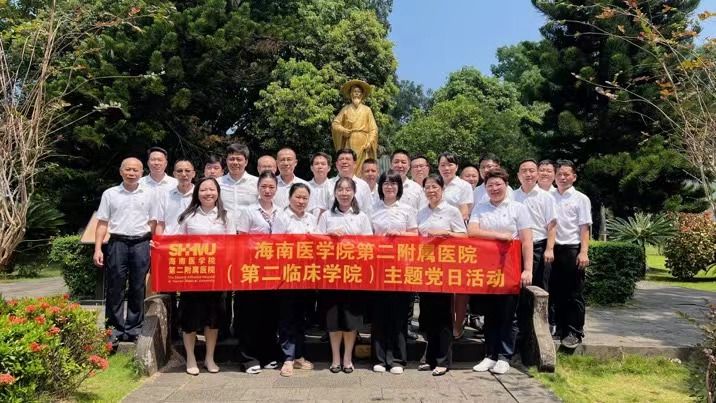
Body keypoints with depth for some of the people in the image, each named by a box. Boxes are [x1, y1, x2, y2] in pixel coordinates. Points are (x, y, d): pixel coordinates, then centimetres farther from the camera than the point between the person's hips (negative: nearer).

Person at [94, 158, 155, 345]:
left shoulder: (149, 194, 7)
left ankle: (134, 329, 16)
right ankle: (114, 329, 11)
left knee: (138, 288, 6)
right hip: (117, 243, 0)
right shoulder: (110, 194, 6)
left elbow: (153, 223, 10)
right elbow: (102, 223, 7)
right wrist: (98, 249, -1)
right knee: (115, 287, 2)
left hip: (141, 244, 0)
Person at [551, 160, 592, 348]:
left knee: (574, 293, 3)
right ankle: (561, 328, 22)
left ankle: (575, 333, 9)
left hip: (572, 249, -3)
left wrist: (583, 252, -12)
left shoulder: (581, 199, 0)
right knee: (557, 292, 10)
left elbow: (585, 228, -3)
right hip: (555, 248, 4)